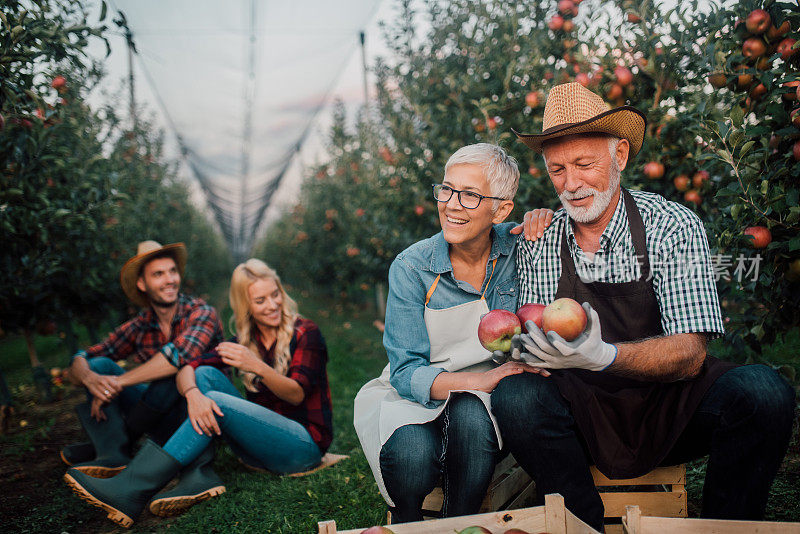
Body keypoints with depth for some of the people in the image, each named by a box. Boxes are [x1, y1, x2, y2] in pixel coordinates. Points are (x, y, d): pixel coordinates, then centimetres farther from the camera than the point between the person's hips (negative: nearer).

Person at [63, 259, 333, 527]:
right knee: (206, 374, -10)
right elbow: (187, 369, -4)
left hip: (305, 443, -5)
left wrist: (257, 367, -33)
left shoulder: (305, 333, -6)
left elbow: (297, 394, -16)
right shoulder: (245, 340, 7)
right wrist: (193, 393, -27)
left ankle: (132, 490, -31)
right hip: (261, 444, 5)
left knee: (216, 401, -26)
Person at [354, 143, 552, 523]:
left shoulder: (516, 247, -5)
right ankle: (405, 525, 2)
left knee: (469, 415, -34)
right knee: (413, 454, -33)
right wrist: (482, 379, -30)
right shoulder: (412, 268, -10)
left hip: (483, 404, 1)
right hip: (416, 398, 0)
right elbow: (407, 373, -13)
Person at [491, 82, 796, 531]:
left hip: (673, 409, 0)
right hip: (585, 414, 1)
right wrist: (521, 342, -24)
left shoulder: (674, 227, -7)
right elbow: (540, 354, 1)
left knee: (762, 390, -27)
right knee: (515, 396, -28)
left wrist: (604, 355, -34)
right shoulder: (538, 247, -1)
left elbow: (690, 354, -14)